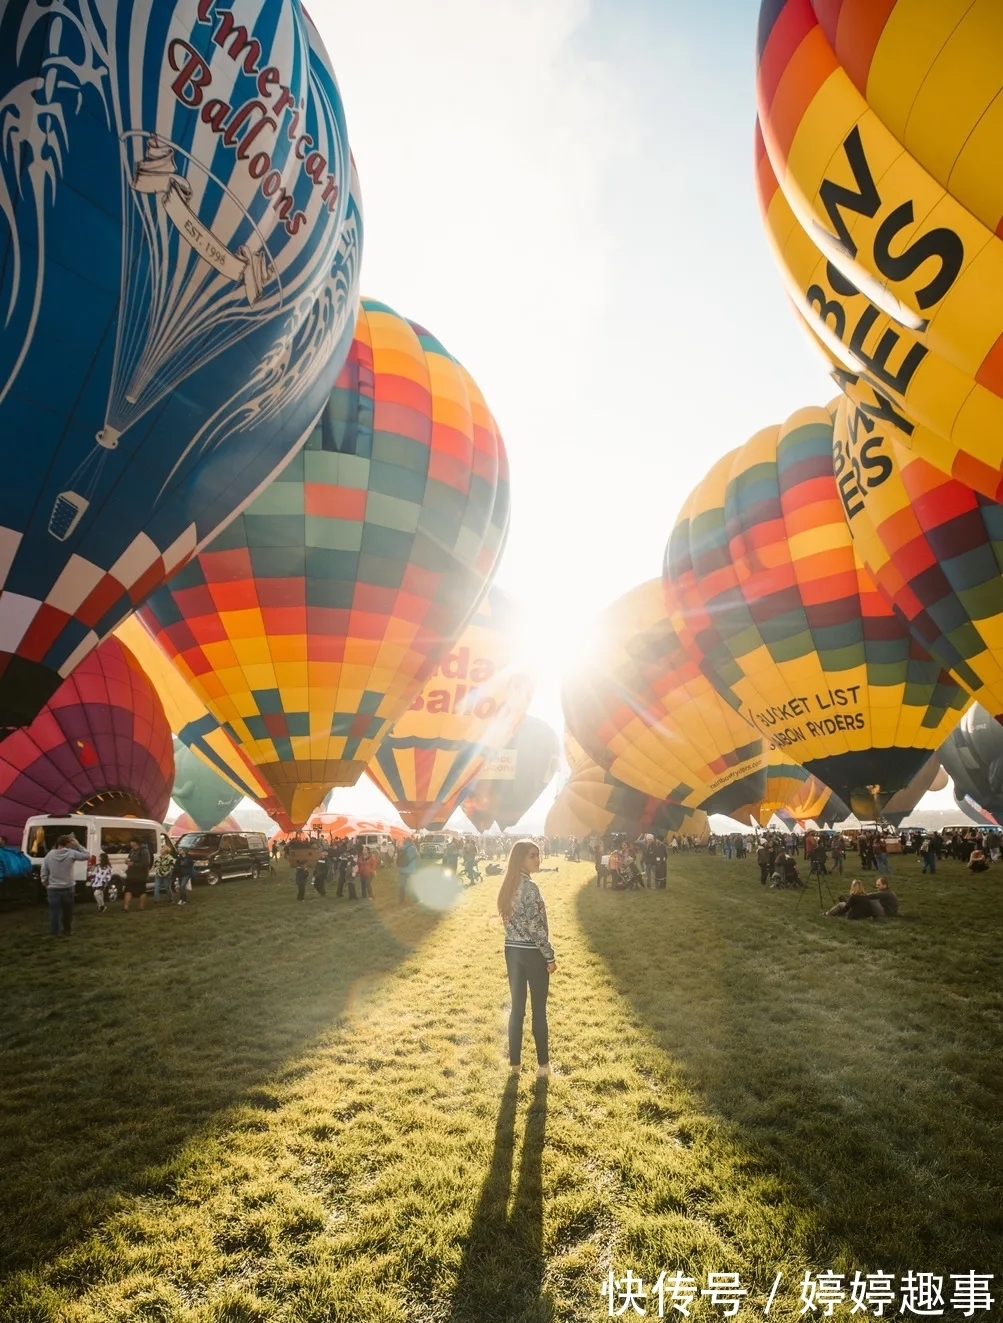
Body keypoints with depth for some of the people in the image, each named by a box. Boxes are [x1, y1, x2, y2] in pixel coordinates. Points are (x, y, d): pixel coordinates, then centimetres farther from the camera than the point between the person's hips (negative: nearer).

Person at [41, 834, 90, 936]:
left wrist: (46, 885, 12)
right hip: (68, 887, 0)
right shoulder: (71, 853, -11)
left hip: (53, 888, 0)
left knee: (54, 911, 6)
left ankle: (53, 932, 7)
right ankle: (67, 931, 23)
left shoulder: (49, 855, -5)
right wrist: (78, 845, 2)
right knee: (67, 911, 14)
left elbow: (44, 873, -2)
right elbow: (86, 855, 0)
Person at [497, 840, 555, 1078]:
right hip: (532, 953, -7)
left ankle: (515, 1062, 22)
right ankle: (543, 1064, 18)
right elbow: (536, 927, -21)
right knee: (539, 1010, 7)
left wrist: (516, 942, 16)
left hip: (512, 951, 7)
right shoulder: (530, 887, -21)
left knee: (516, 1008, 14)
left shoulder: (507, 886, 5)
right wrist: (550, 957, -12)